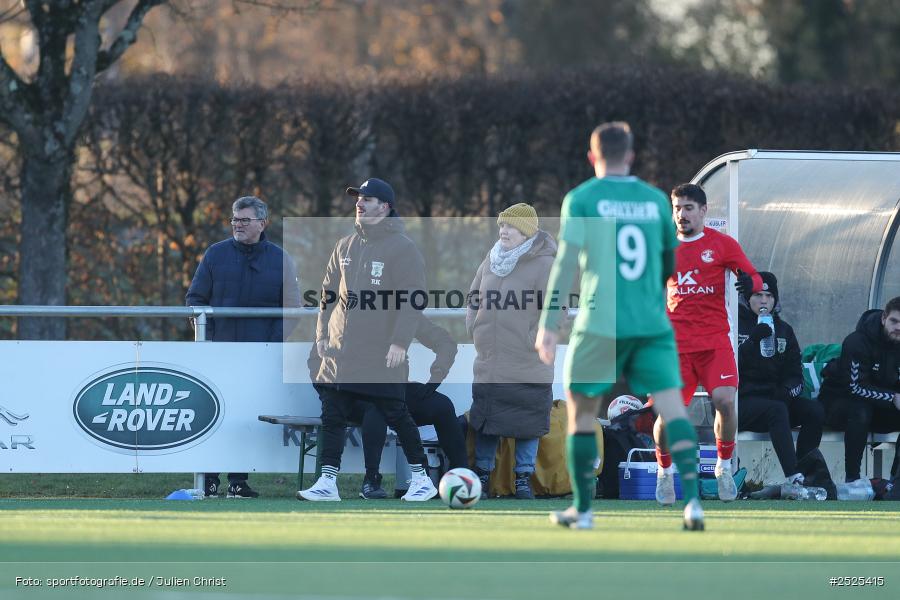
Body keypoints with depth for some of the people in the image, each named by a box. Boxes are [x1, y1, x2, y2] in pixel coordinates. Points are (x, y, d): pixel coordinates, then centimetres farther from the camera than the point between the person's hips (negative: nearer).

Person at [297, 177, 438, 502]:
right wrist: (322, 333, 10)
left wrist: (400, 342, -16)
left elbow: (413, 299, -10)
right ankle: (327, 482, 4)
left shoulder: (402, 248, -5)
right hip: (340, 351, 6)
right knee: (332, 416, 2)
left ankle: (421, 478, 10)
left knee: (396, 414, -1)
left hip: (381, 354, -6)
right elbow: (329, 292, 19)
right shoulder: (345, 246, 14)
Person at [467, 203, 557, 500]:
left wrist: (535, 340, -13)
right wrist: (475, 329, 7)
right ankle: (482, 475, 19)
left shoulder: (545, 264, -10)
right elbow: (474, 299, 19)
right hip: (489, 362, 5)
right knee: (486, 421, 9)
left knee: (528, 423, 2)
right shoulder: (491, 261, 8)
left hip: (528, 368, -5)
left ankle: (524, 478, 12)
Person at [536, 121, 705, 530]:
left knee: (581, 412, 12)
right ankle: (692, 499, -21)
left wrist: (549, 323, -11)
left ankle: (581, 508, 17)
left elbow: (566, 262, -10)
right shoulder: (655, 200, 10)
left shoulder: (581, 199, 0)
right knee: (672, 407, -4)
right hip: (652, 324, 2)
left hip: (600, 324, -2)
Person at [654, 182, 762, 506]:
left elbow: (754, 278, 5)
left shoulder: (722, 244, 4)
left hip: (714, 341, -1)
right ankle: (664, 472, 15)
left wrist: (749, 282, -18)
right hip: (675, 343, 1)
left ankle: (724, 467, 6)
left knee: (724, 401, -17)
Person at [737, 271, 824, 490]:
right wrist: (753, 341, -24)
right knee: (777, 410, -35)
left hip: (773, 396, 5)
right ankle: (792, 477, -45)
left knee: (815, 411, -20)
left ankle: (806, 473, -24)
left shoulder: (783, 330, 18)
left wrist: (787, 390, -9)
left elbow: (795, 374, 14)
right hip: (740, 402, -5)